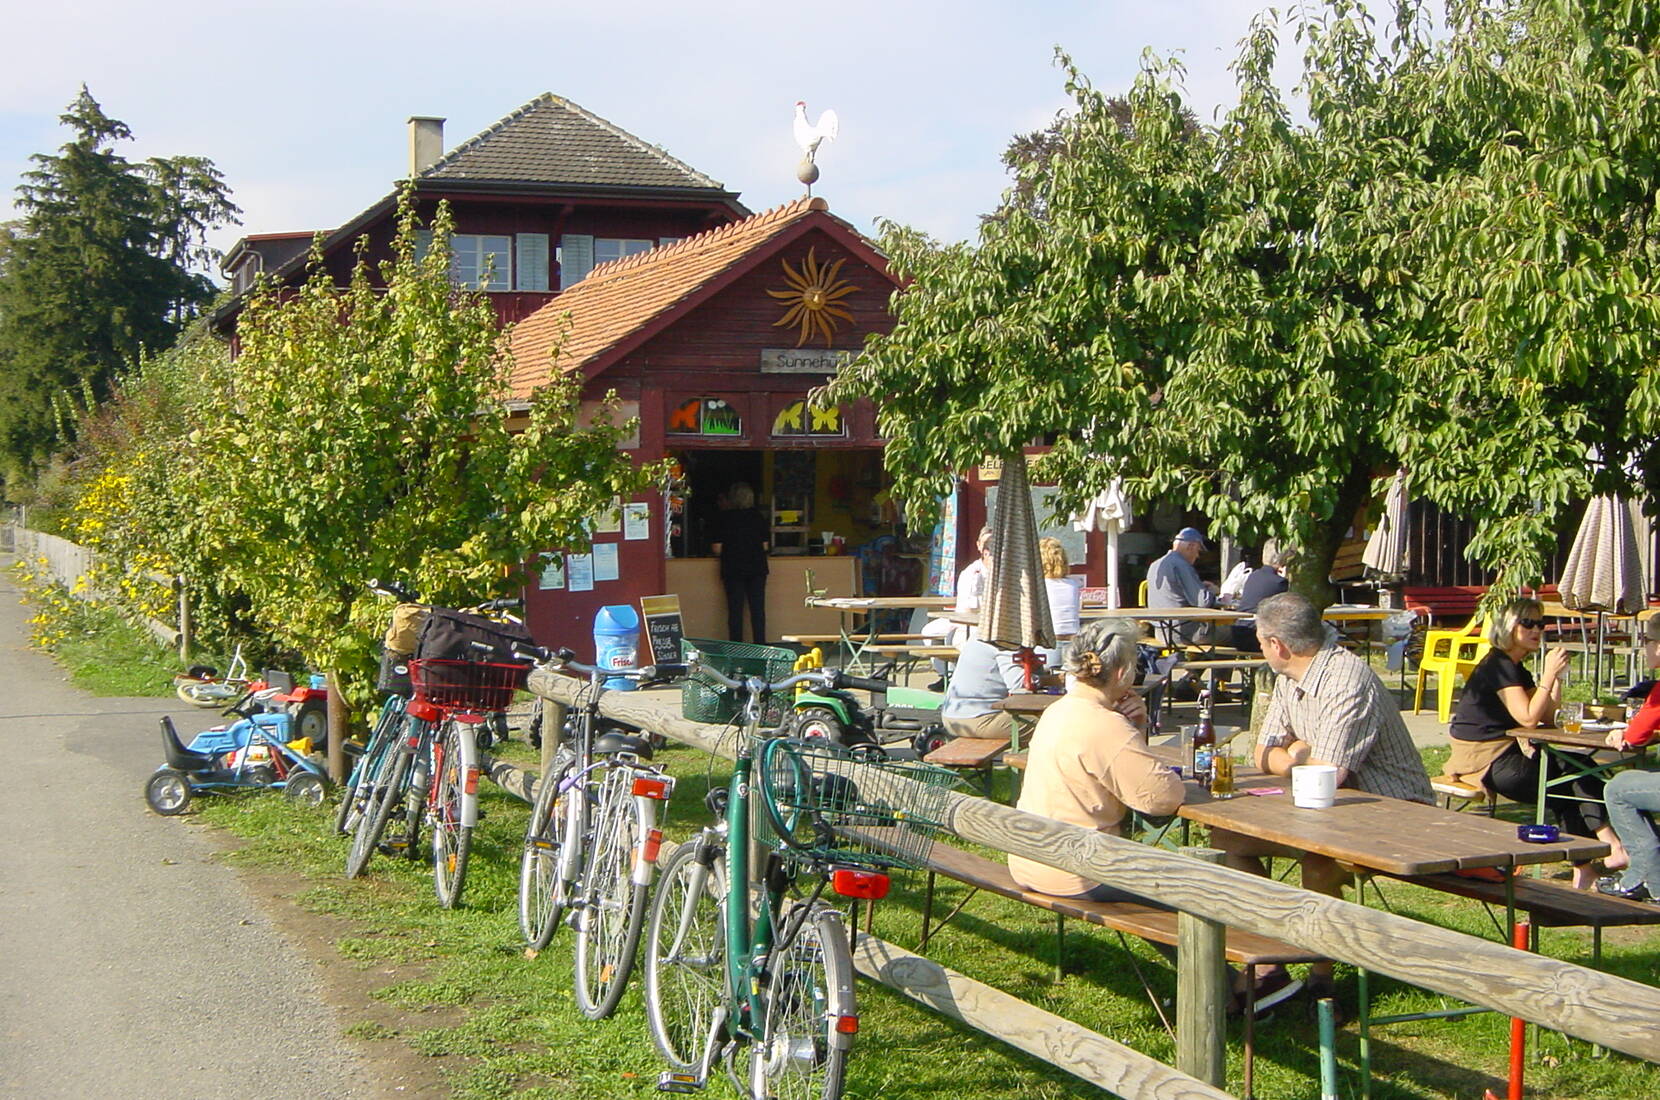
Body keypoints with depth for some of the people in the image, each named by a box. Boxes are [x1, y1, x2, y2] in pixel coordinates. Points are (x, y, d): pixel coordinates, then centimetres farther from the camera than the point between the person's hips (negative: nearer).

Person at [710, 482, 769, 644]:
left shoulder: (723, 518, -4)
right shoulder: (758, 517, 1)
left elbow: (717, 548, -6)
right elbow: (766, 546, 2)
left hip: (733, 570, -1)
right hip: (757, 568, 2)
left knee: (735, 610, 3)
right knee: (758, 609, 5)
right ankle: (760, 645, 5)